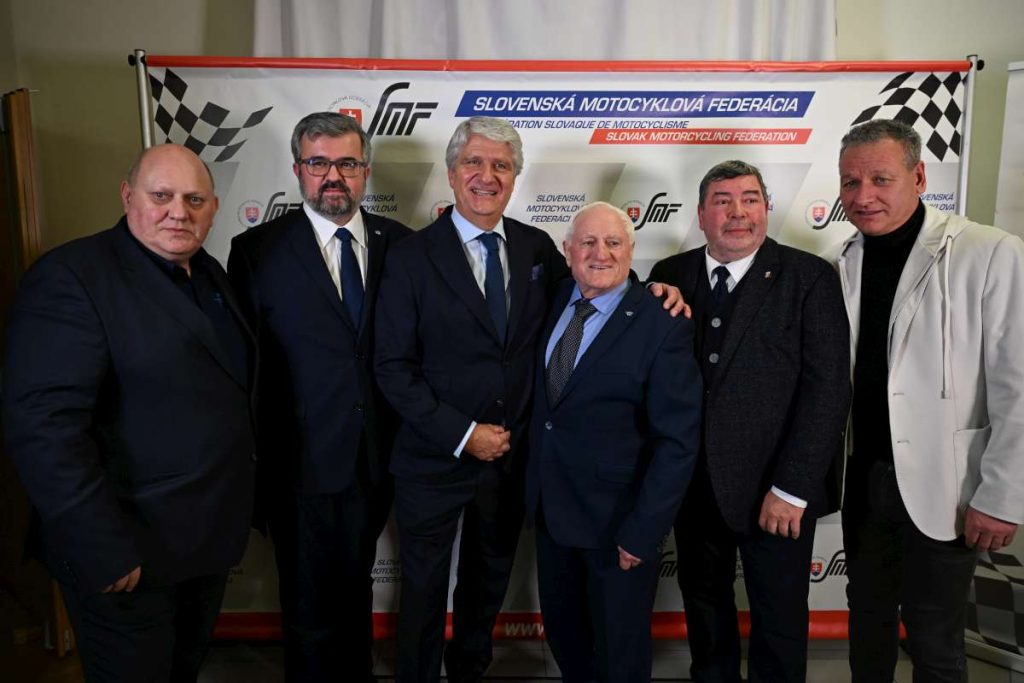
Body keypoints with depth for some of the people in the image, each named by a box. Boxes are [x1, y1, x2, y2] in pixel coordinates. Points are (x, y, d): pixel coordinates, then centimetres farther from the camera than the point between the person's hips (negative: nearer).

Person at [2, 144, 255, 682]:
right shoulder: (70, 278, -17)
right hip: (132, 556, -7)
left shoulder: (209, 275, 7)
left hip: (210, 538, 7)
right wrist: (106, 552, -23)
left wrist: (233, 515, 8)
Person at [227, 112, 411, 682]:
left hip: (377, 462, 3)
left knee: (356, 594, 24)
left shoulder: (399, 244, 0)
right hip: (302, 464, -2)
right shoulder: (257, 250, -7)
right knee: (310, 611, 15)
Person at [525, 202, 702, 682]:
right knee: (562, 633, 24)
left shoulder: (662, 323, -17)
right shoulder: (556, 299, 1)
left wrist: (642, 532, -19)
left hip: (618, 519, -5)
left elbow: (678, 440, -17)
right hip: (549, 507, 5)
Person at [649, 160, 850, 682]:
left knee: (779, 619, 15)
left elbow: (828, 387, -12)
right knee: (703, 603, 21)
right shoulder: (671, 276, 3)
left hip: (776, 490, -3)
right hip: (693, 482, 3)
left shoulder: (809, 277, -7)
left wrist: (792, 488, -15)